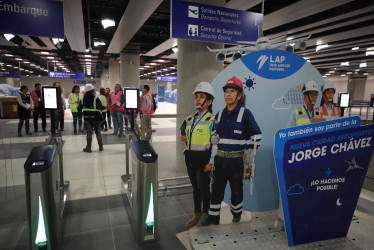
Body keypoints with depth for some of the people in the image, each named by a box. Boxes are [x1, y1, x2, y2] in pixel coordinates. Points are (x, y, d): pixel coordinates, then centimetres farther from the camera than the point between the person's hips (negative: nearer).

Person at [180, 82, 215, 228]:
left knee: (204, 188, 5)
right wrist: (184, 139, 2)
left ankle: (205, 214, 29)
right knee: (195, 188, 17)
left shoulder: (211, 120, -11)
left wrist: (211, 162, -17)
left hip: (203, 159, -6)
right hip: (190, 158, 7)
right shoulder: (190, 120, 11)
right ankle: (197, 214, 32)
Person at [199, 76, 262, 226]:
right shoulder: (219, 114, 9)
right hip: (220, 158, 4)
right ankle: (213, 216, 24)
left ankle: (236, 213, 36)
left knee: (236, 189, 12)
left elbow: (256, 135, 1)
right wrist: (213, 138, -1)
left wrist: (250, 152, -5)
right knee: (217, 189, 10)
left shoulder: (245, 114, -5)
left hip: (237, 159, -4)